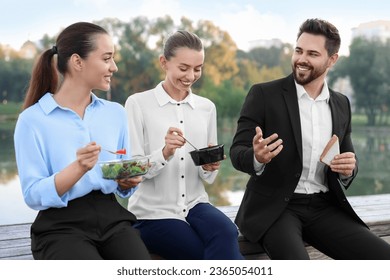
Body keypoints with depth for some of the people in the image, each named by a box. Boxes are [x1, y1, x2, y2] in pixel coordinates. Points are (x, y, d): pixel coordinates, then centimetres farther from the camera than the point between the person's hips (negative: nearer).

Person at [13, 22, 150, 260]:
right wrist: (78, 169, -22)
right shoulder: (33, 119, -3)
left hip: (112, 216, 4)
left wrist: (129, 182, -5)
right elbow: (33, 196, -8)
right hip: (61, 225, -3)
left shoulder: (116, 113, 11)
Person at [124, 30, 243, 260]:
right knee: (224, 250, -21)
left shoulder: (207, 107, 7)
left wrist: (209, 167, -12)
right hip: (153, 212, -3)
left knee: (226, 233, -28)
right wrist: (164, 153, -26)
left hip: (195, 205, 3)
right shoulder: (138, 103, -5)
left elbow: (208, 178, 10)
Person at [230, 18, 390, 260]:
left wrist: (349, 167, -9)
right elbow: (237, 152, -5)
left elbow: (348, 161, 17)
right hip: (274, 208, -4)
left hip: (324, 208, 5)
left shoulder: (341, 104, 11)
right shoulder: (264, 94, -3)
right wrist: (257, 157, -29)